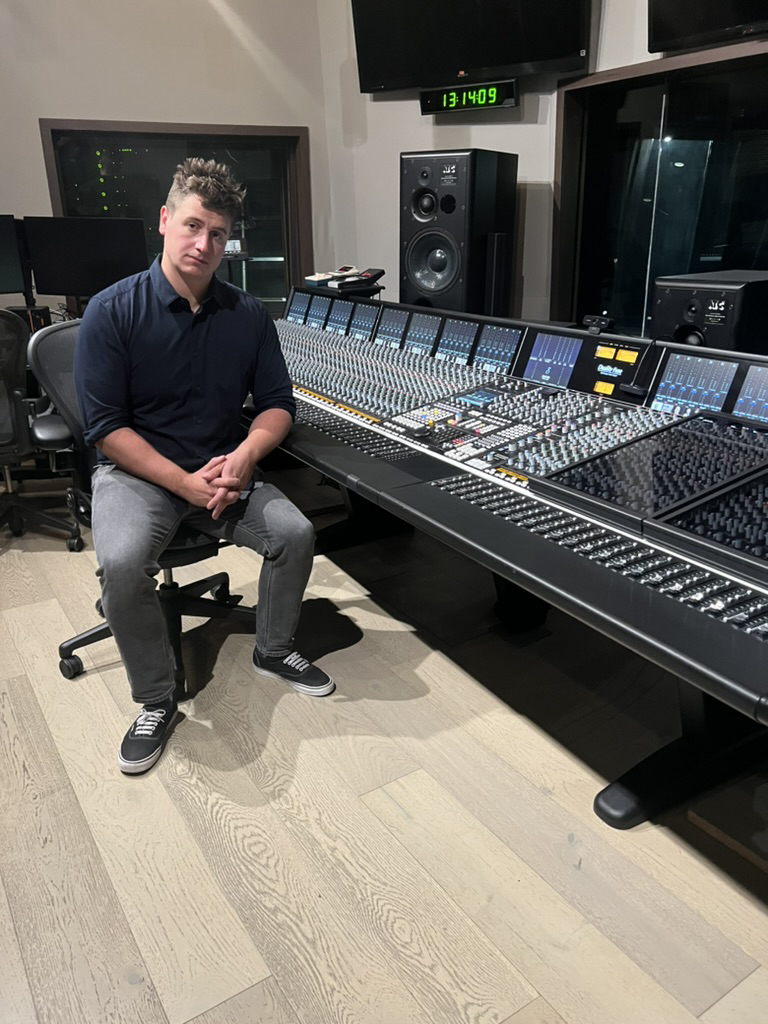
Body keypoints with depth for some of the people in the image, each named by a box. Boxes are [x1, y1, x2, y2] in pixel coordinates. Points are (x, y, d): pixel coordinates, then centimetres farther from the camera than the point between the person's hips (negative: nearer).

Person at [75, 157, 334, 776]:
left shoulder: (247, 315, 2)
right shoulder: (112, 312, -10)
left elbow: (278, 403, 4)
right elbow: (107, 427, -13)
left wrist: (245, 455, -17)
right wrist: (185, 484, -21)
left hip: (224, 469, 3)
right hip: (137, 471, -3)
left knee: (296, 533, -18)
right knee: (122, 563, -31)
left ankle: (274, 650, 10)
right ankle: (156, 702, -6)